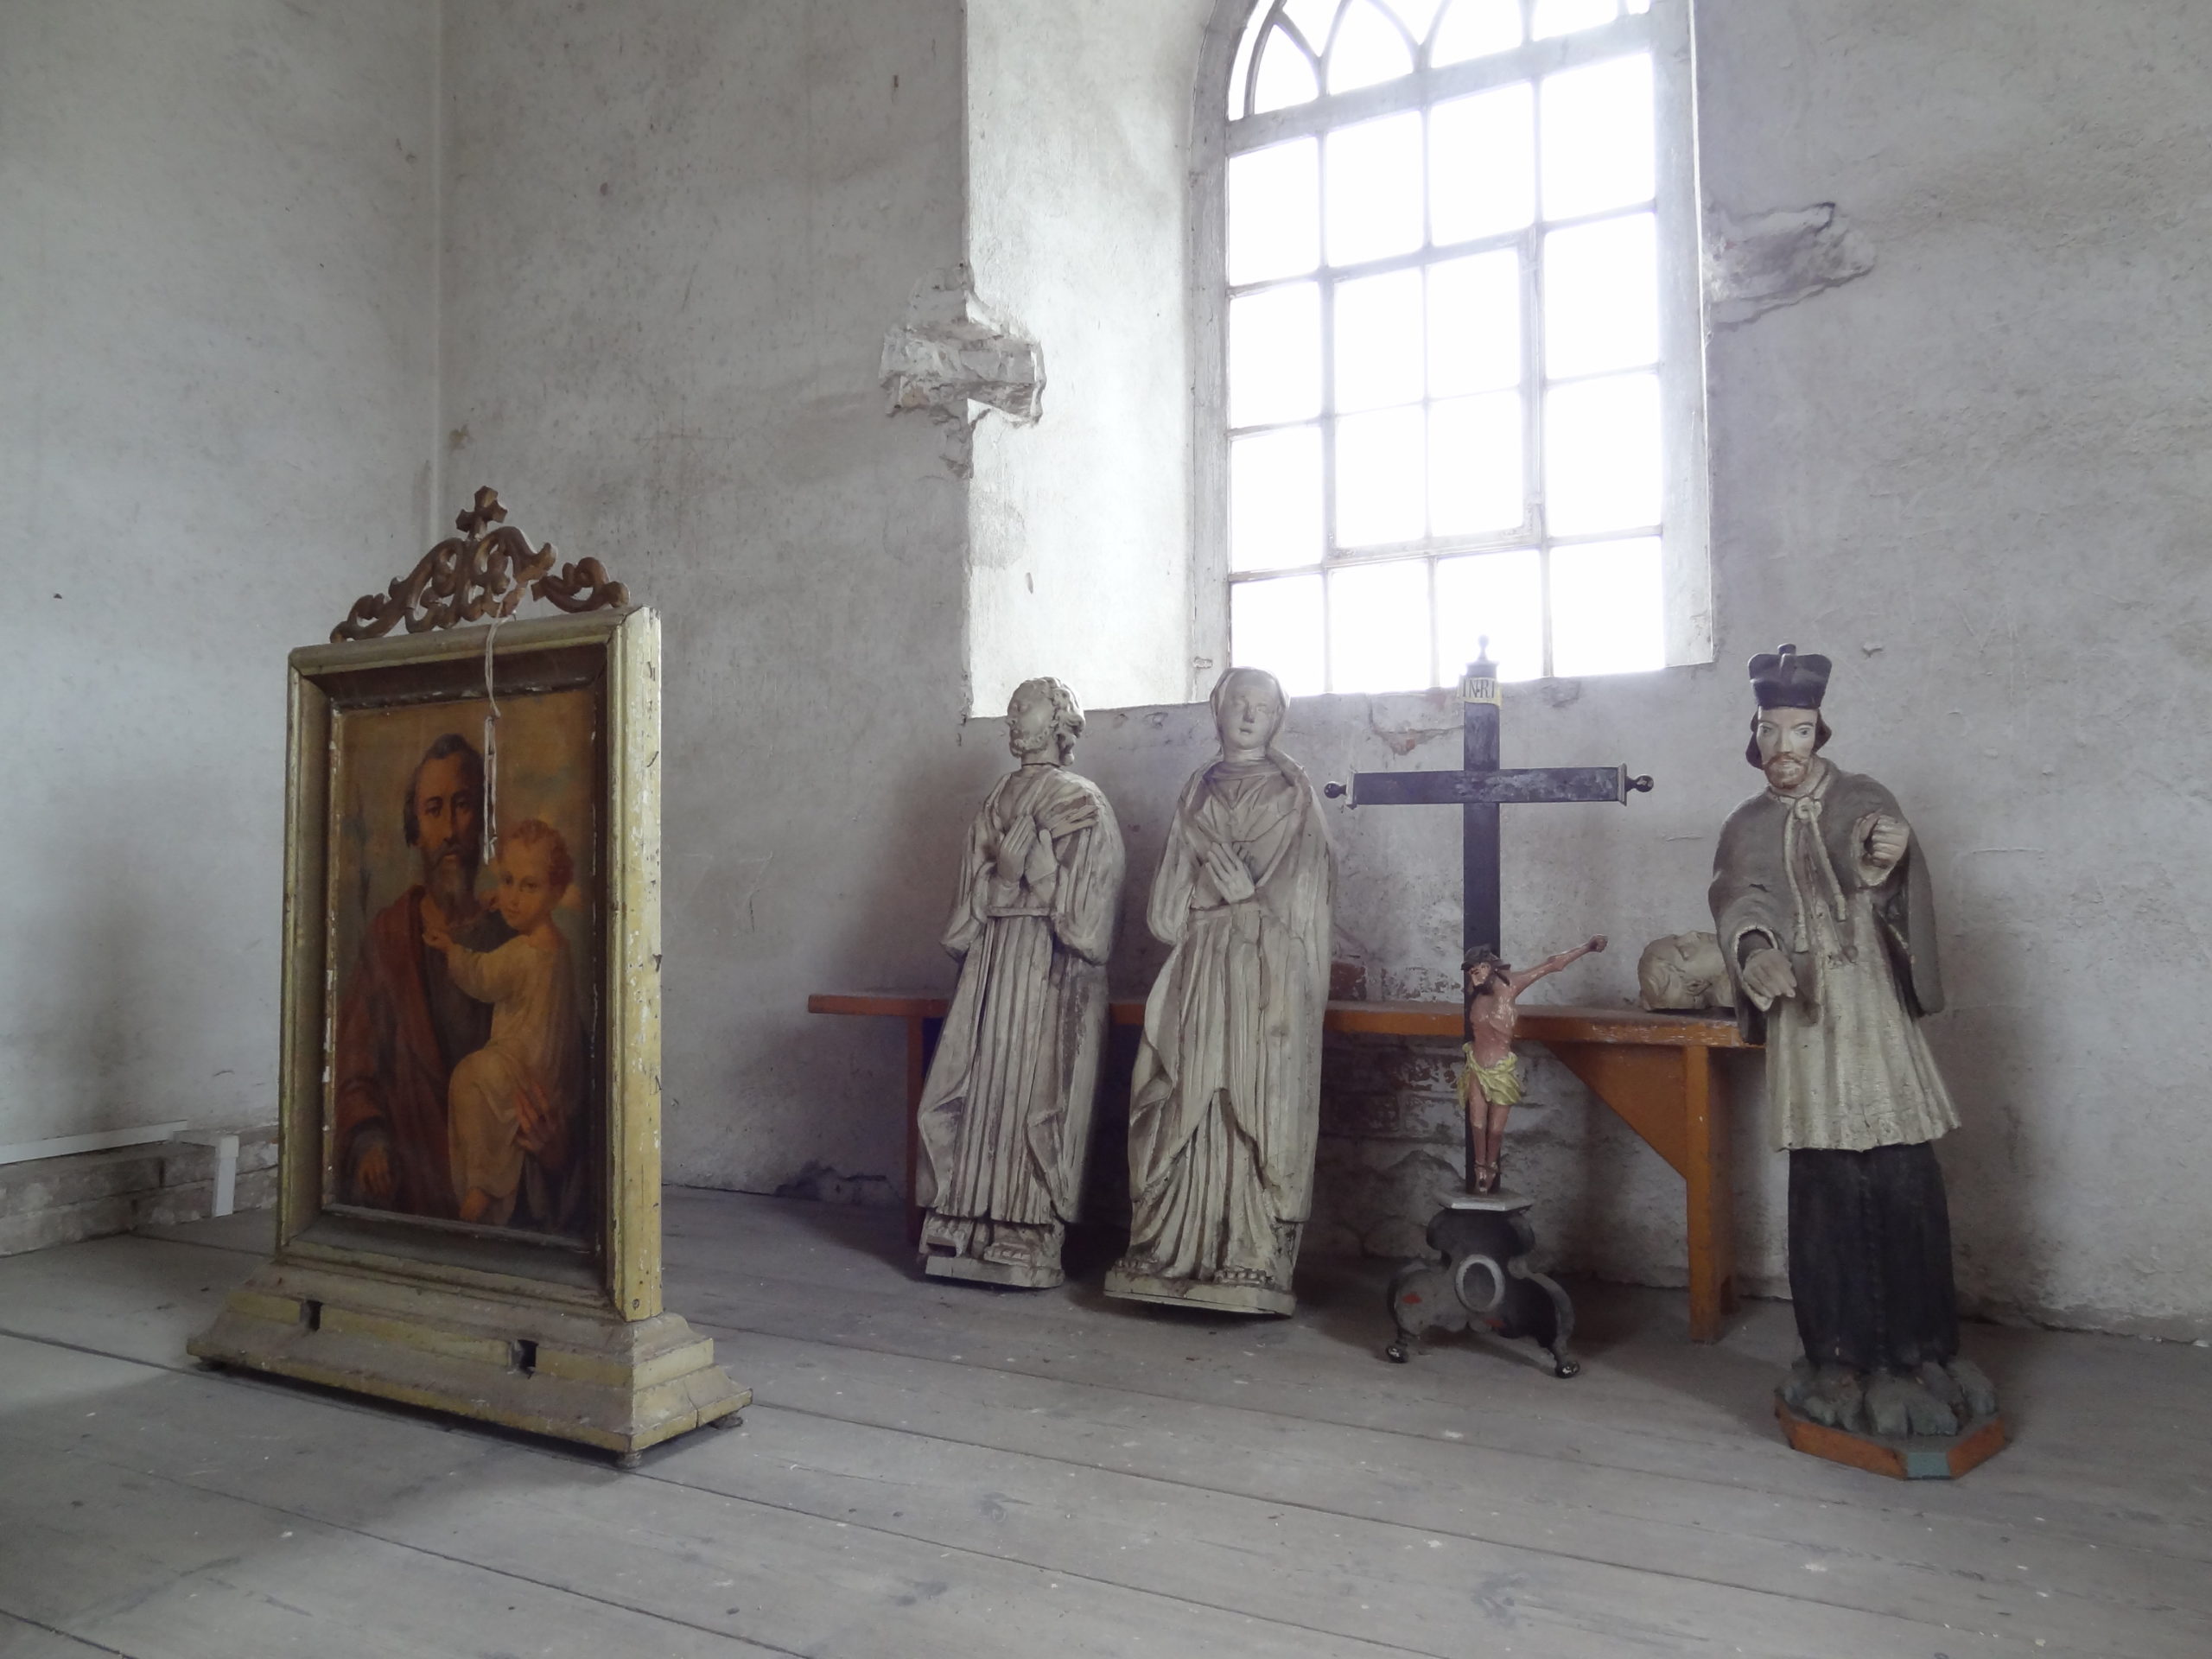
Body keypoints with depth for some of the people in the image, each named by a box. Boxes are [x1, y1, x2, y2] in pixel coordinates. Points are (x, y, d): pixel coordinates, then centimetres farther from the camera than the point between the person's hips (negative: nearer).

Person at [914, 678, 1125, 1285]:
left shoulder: (1083, 802, 0)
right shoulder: (995, 802, 17)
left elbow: (1088, 900, -7)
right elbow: (972, 892, 16)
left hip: (1050, 963, -5)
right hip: (993, 960, 5)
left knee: (1034, 1088, -5)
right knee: (977, 1087, 2)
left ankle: (1031, 1236, 1)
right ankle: (969, 1227, 8)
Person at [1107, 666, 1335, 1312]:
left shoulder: (1293, 794, 8)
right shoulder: (1199, 791, 16)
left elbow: (1306, 894, 4)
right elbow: (1173, 891, 15)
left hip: (1270, 972, -2)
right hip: (1200, 971, 3)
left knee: (1258, 1107, -6)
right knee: (1191, 1106, -2)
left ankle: (1254, 1263, -4)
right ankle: (1179, 1253, 3)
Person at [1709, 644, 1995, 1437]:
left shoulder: (1865, 803, 6)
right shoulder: (1747, 829, 11)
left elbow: (1900, 894, -11)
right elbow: (1739, 901, -9)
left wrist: (1891, 861, -35)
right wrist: (1754, 947, -32)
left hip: (1875, 1015, -1)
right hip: (1802, 1023, 1)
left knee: (1905, 1184, -5)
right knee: (1826, 1189, 0)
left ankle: (1917, 1350, 6)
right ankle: (1842, 1354, 8)